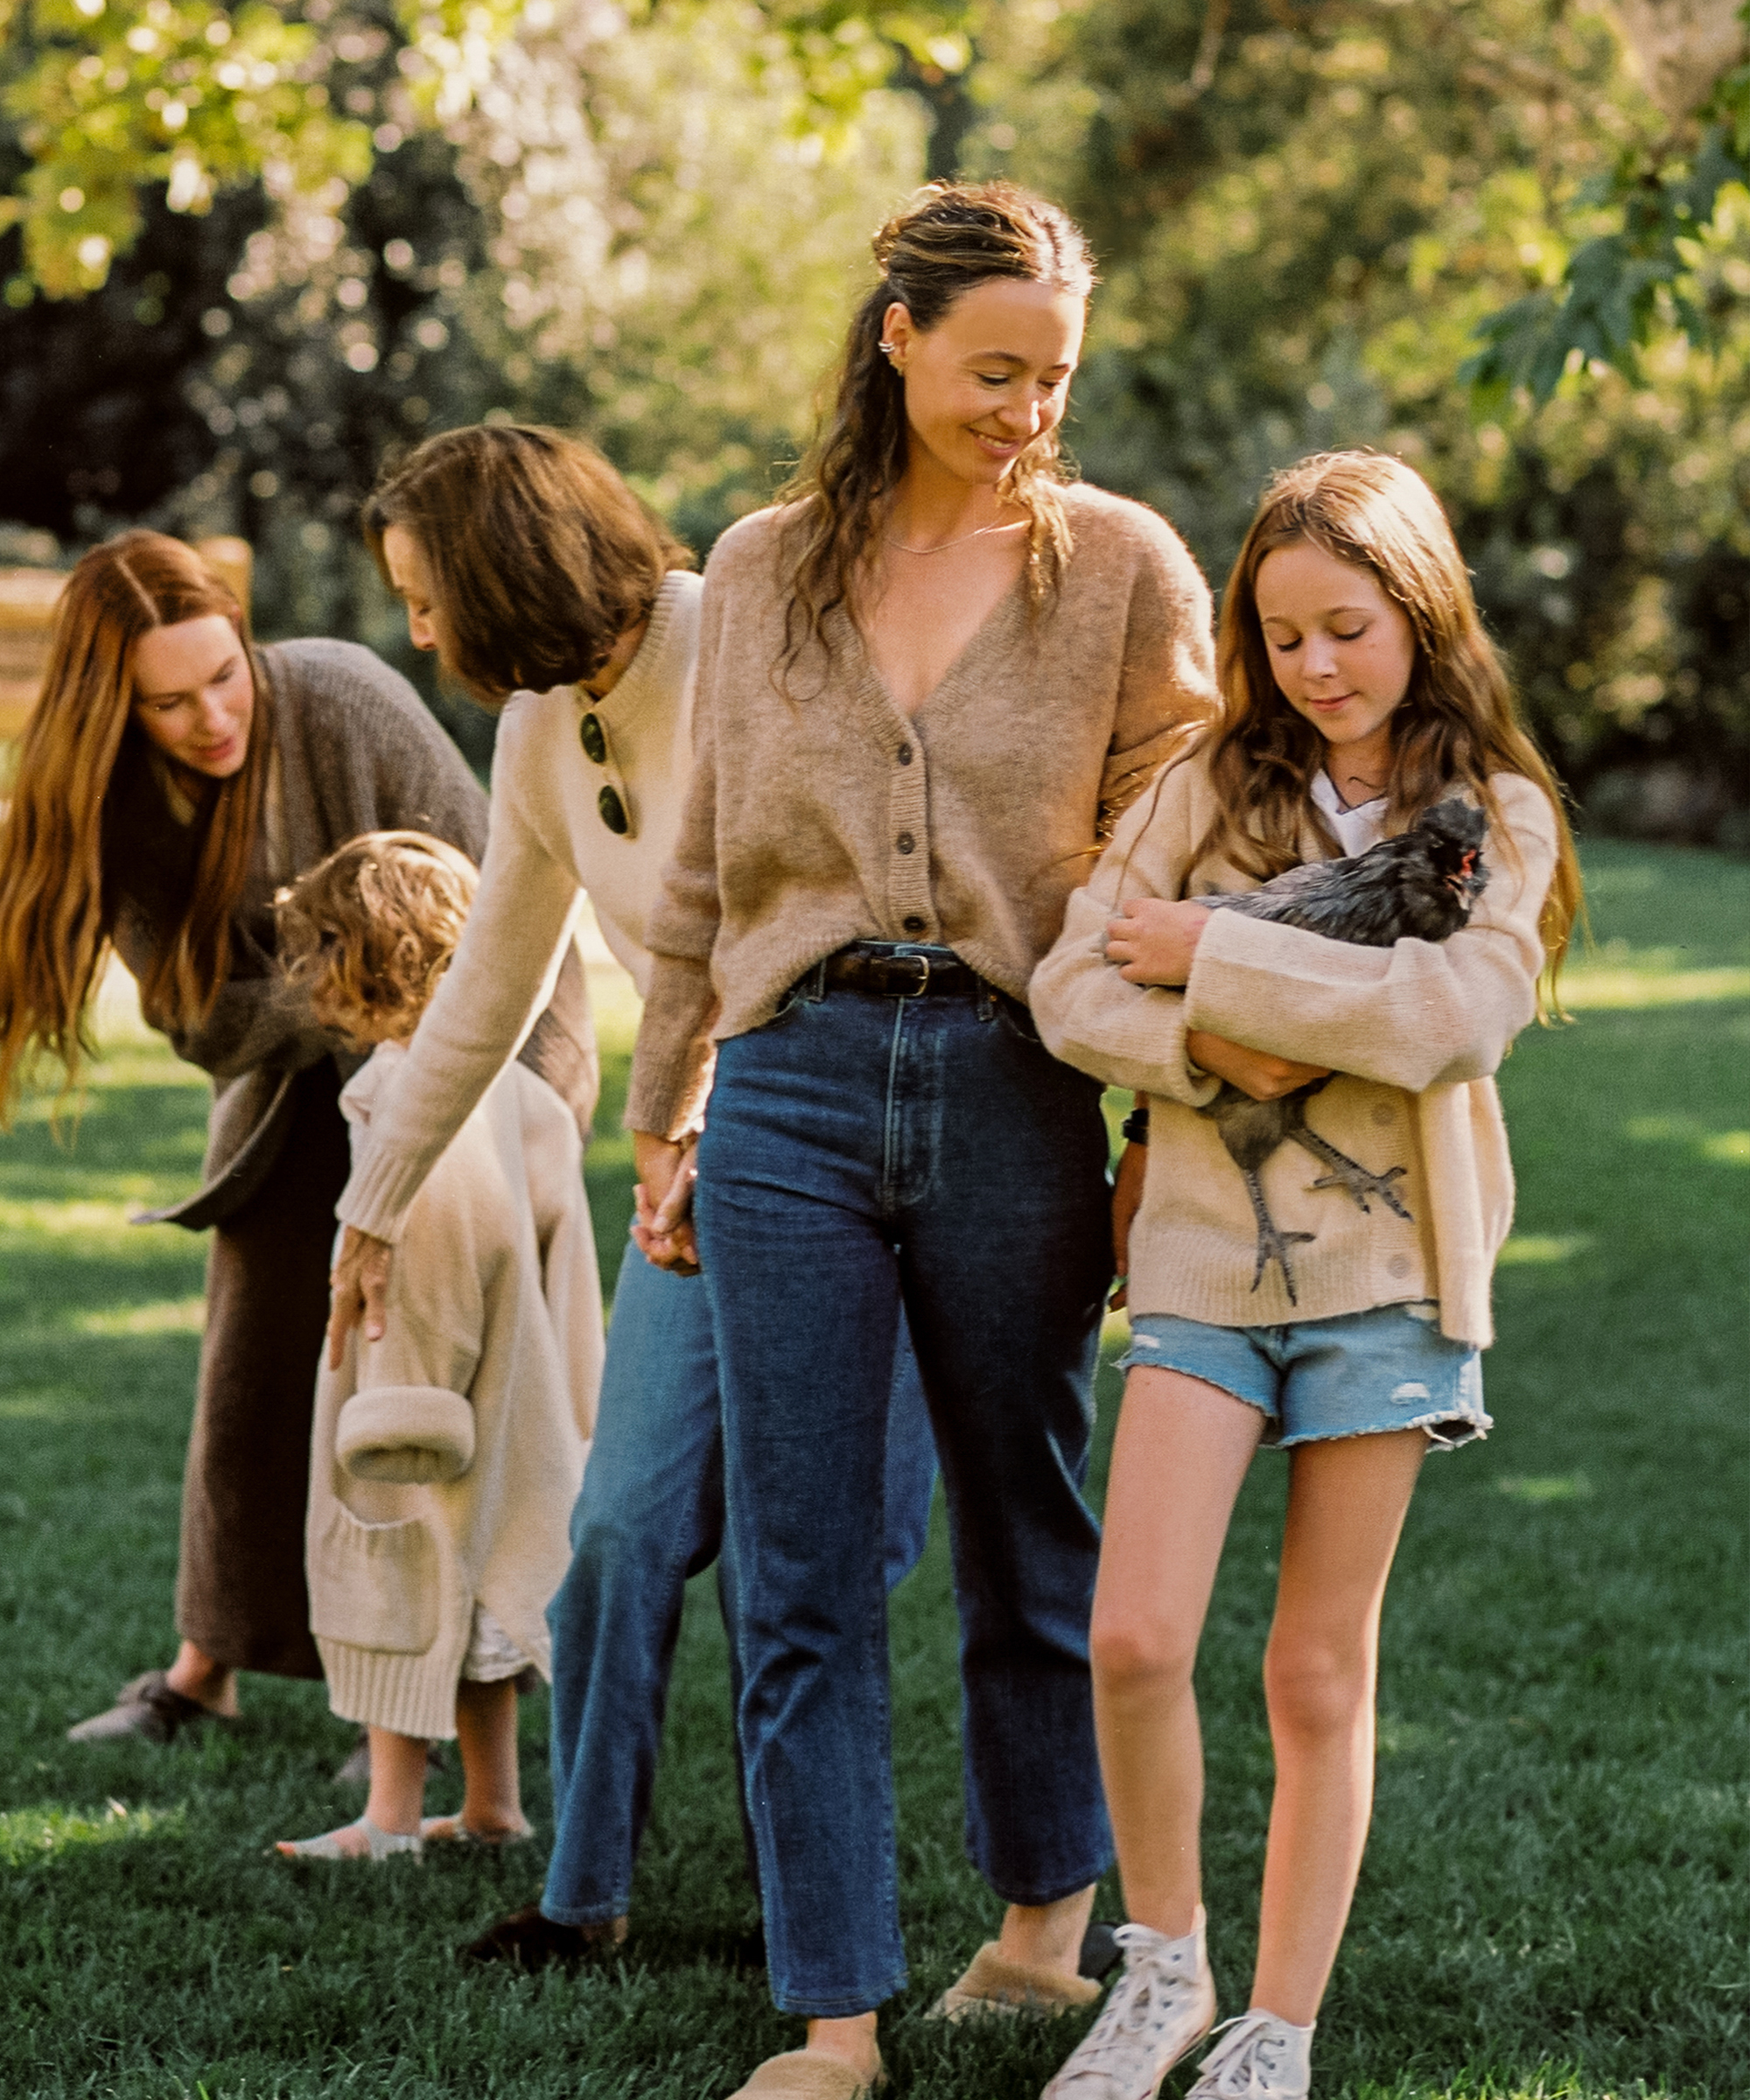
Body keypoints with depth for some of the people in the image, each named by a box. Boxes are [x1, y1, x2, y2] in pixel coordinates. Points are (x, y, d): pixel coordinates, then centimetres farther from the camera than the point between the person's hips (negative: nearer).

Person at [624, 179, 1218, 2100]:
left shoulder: (1124, 569, 1)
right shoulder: (759, 571, 8)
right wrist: (661, 1126, 16)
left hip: (1015, 1091, -1)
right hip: (792, 1087, 2)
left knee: (1025, 1535, 12)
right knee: (799, 1576, 0)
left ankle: (1045, 1920, 32)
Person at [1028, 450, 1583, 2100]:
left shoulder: (1497, 818, 3)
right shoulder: (1211, 787, 7)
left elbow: (1460, 1010, -15)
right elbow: (1071, 985, 3)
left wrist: (1211, 955, -13)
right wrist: (1205, 1045, -16)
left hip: (1387, 1269, -1)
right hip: (1208, 1249, 1)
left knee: (1320, 1674, 4)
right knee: (1136, 1640, -13)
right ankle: (1164, 1961, 10)